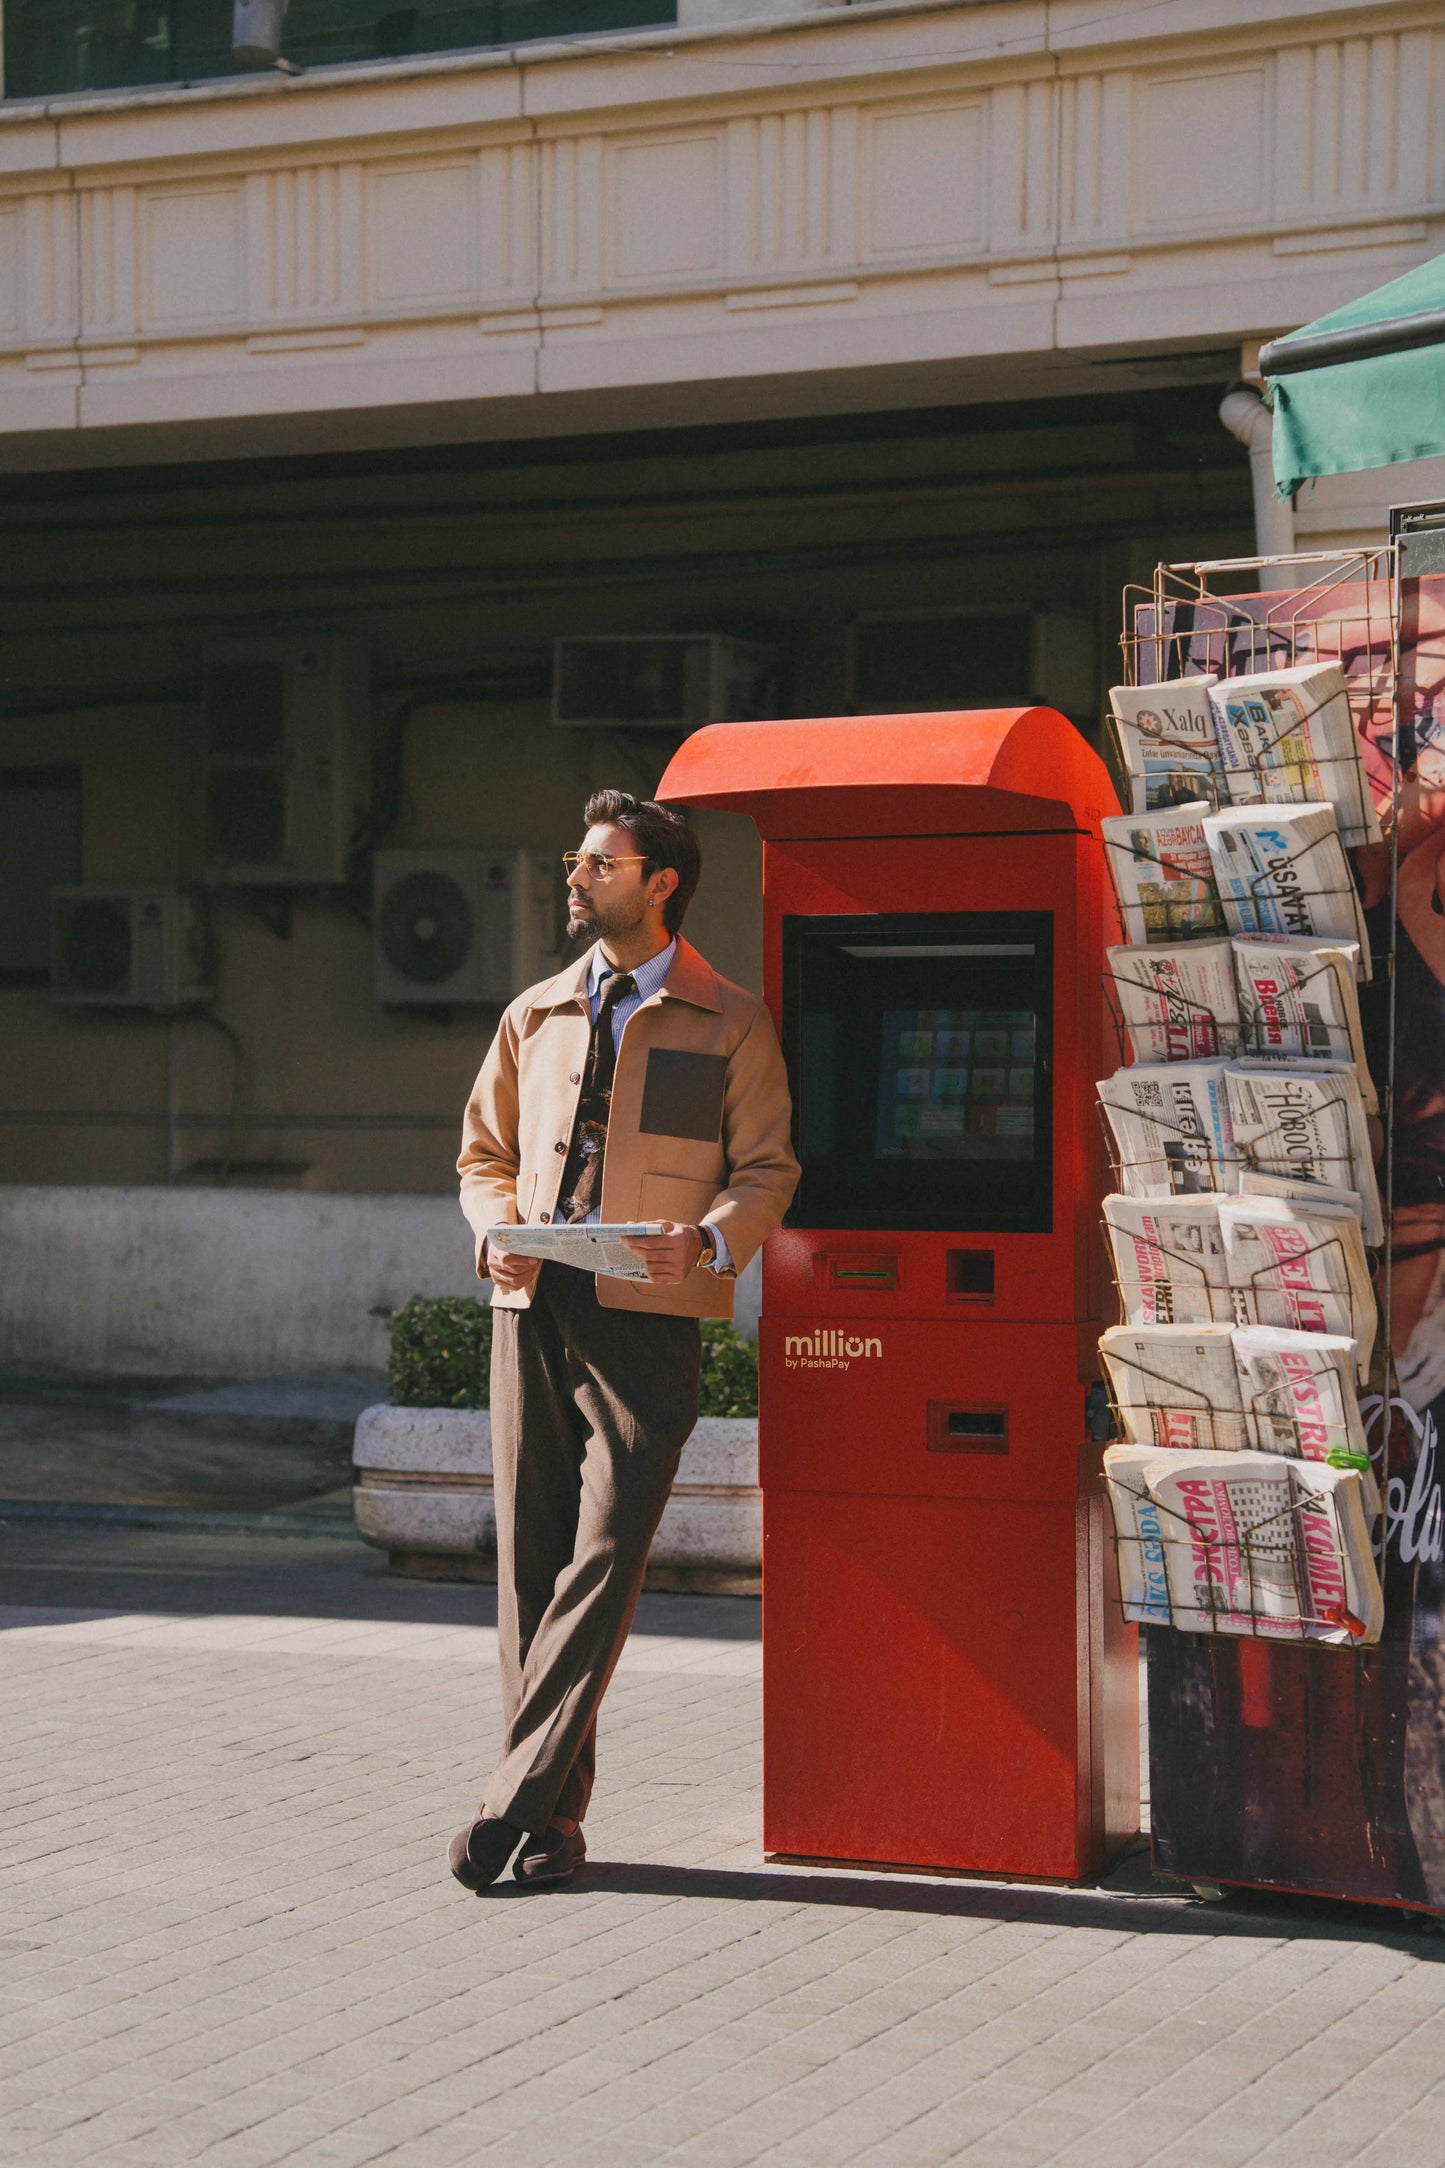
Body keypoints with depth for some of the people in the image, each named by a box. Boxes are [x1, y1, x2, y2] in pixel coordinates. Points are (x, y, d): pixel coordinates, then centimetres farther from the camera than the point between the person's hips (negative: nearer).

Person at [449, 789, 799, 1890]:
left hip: (649, 1316, -4)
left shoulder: (729, 1022, 4)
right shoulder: (536, 1016, 16)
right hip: (535, 1306, 4)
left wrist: (710, 1237, -16)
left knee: (605, 1557, -13)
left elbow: (768, 1168, 4)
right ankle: (555, 1815, 11)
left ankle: (509, 1804, -10)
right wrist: (497, 1231, 1)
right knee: (531, 1560, 3)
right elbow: (485, 1154, 22)